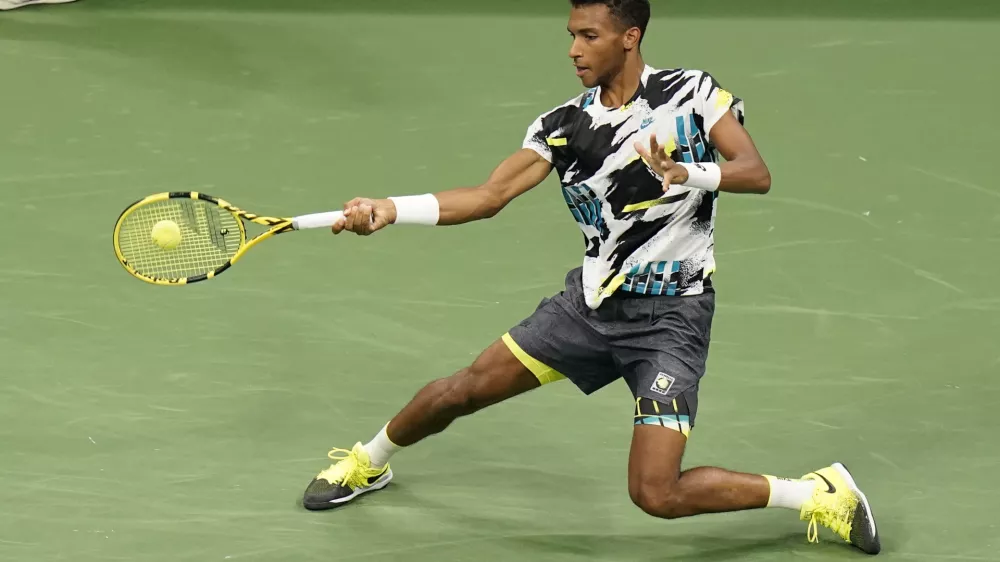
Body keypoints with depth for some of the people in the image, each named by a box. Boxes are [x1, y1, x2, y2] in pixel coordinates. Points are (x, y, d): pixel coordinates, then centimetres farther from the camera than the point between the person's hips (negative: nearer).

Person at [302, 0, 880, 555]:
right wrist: (389, 209, -18)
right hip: (593, 301, 5)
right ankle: (368, 462, 36)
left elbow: (757, 174, -17)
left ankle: (819, 493, 1)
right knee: (464, 389, 6)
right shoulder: (565, 125, 0)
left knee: (656, 494, -17)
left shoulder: (692, 94, -9)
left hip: (671, 317, -5)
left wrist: (687, 173, -37)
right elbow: (488, 197, -5)